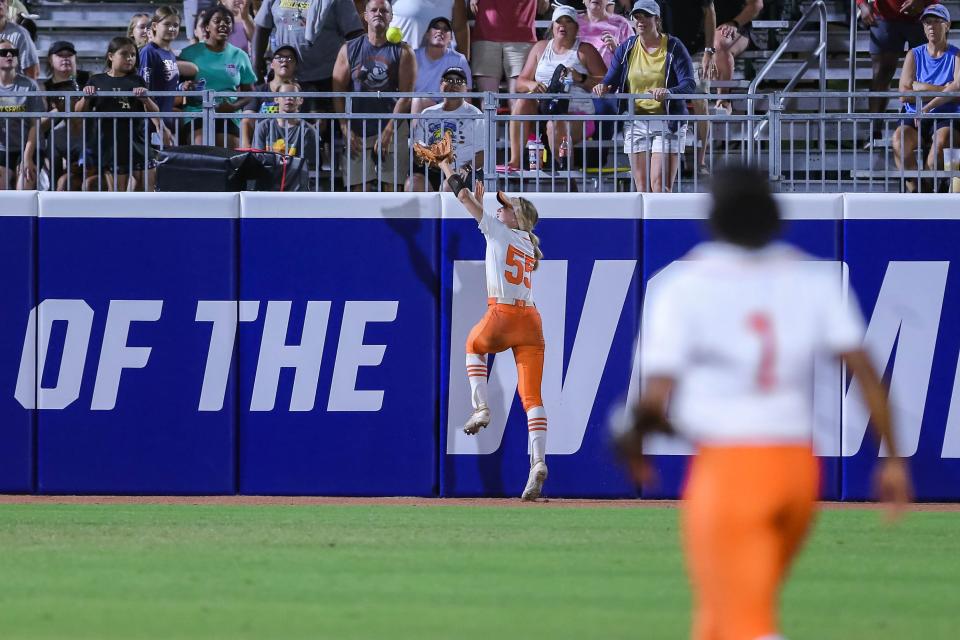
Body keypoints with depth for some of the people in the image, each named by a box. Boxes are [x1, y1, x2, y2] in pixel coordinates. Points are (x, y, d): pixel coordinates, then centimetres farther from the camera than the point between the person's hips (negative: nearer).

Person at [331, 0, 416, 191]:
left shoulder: (403, 52, 3)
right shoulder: (349, 50, 7)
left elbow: (406, 96, -3)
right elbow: (338, 92, 4)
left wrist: (388, 132, -12)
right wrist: (346, 130, -7)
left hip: (392, 128, -1)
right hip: (357, 130, 1)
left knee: (392, 186, -7)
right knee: (357, 187, -5)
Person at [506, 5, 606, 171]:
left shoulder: (584, 51, 9)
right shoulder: (541, 48, 20)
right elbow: (520, 82, 17)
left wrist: (580, 78, -15)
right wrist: (531, 85, -7)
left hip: (577, 114, -4)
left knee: (555, 125, -37)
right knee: (523, 102, -27)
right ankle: (515, 160, -36)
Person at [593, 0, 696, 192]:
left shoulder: (673, 48, -3)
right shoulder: (626, 48, 9)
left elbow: (689, 84, -12)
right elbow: (610, 80, 9)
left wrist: (668, 92, -33)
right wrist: (603, 87, -16)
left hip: (666, 124, -4)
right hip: (635, 123, 4)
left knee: (660, 185, -14)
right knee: (642, 188, 3)